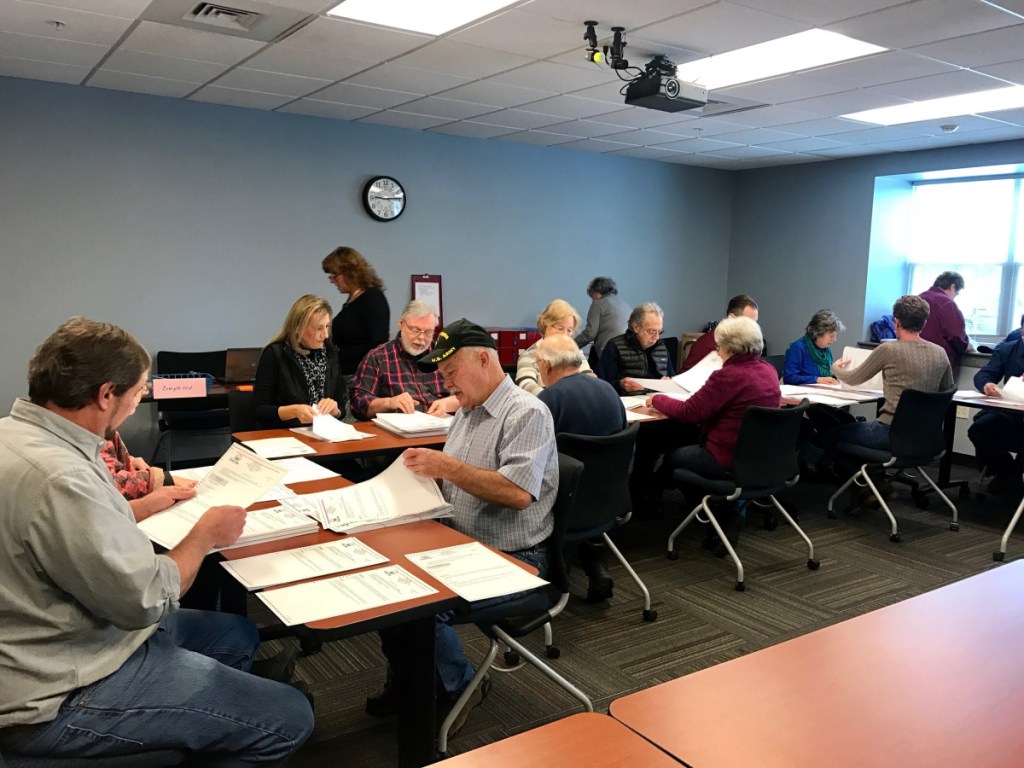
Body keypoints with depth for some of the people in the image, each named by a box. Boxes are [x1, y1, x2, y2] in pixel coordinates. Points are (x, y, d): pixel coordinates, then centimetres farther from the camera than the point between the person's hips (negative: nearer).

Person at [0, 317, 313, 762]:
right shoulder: (59, 478, -31)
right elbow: (149, 600, -23)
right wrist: (205, 535, -9)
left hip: (51, 645, 11)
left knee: (238, 635, 22)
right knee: (289, 718, -10)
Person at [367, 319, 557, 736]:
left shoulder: (527, 413, -15)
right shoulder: (466, 412, 13)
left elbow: (518, 492, -26)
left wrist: (448, 467, -26)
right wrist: (428, 473, -3)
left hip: (511, 559, -8)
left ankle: (457, 688, 4)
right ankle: (406, 679, 15)